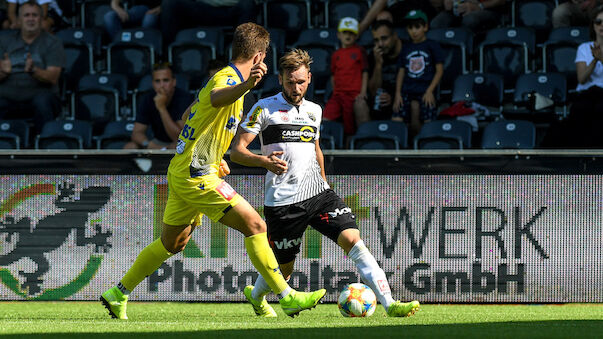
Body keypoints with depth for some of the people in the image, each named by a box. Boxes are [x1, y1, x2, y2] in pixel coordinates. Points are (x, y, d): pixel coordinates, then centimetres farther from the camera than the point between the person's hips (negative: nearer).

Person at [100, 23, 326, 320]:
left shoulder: (224, 77, 17)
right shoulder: (227, 78, -15)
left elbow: (188, 117, 30)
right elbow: (216, 98, -42)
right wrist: (247, 85, -63)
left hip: (182, 171, 10)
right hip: (197, 176, -10)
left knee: (173, 243, 20)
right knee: (255, 226, -12)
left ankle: (118, 294, 27)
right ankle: (288, 298, -14)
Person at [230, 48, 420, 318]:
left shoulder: (314, 110, 14)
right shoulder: (265, 108, -4)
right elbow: (236, 151, -8)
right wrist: (263, 161, -26)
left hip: (318, 194, 4)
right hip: (283, 202, -4)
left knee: (352, 239, -15)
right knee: (285, 268, 6)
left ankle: (389, 303, -22)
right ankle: (256, 295, 40)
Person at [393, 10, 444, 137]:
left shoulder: (432, 46, 6)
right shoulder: (406, 48, 18)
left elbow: (439, 70, 2)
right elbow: (401, 72, 17)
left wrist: (430, 91, -8)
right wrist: (398, 93, 4)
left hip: (425, 92, -3)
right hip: (407, 91, 3)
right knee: (396, 121, -17)